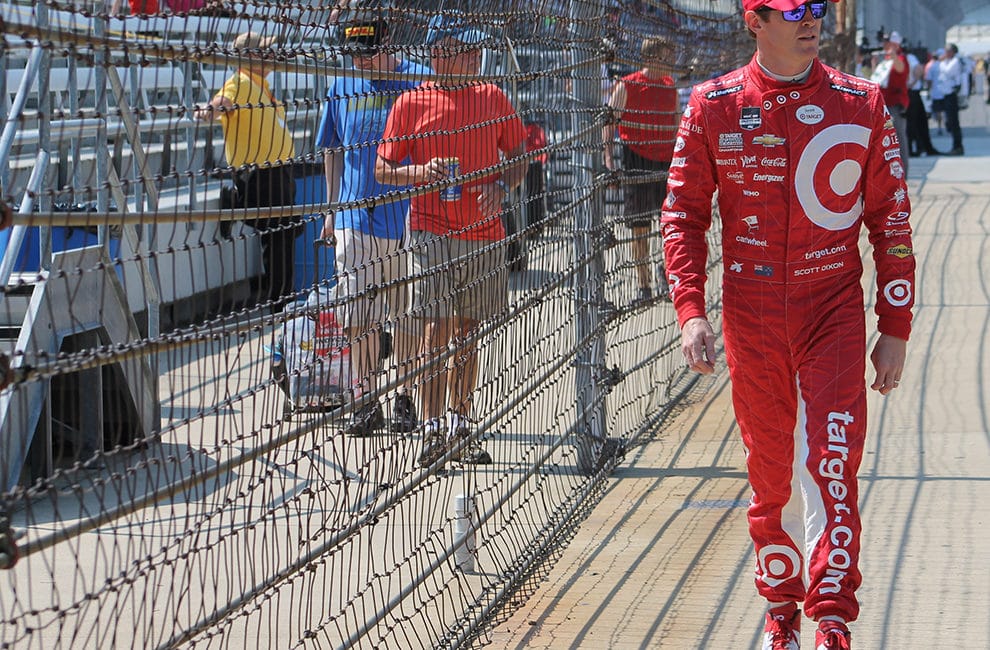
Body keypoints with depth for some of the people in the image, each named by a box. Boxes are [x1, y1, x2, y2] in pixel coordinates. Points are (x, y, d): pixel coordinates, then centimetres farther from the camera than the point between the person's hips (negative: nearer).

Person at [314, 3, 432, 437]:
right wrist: (331, 209, 16)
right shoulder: (343, 88, 9)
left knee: (408, 315, 4)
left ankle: (406, 400, 15)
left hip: (407, 218, -3)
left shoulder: (419, 82, -3)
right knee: (359, 318, 1)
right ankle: (365, 403, 7)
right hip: (355, 217, 3)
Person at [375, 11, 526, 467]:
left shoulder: (492, 98, 9)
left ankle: (459, 427, 17)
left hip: (484, 235, 4)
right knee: (436, 332, -8)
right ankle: (432, 430, -5)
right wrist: (422, 173, -17)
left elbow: (518, 159, 14)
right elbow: (383, 170, 2)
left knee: (467, 334, 9)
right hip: (433, 235, -4)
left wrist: (502, 187, -6)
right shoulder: (411, 103, -1)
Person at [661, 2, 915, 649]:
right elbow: (684, 214, 4)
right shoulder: (714, 106, 1)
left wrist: (896, 328, 1)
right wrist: (690, 312, -8)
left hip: (835, 311, -1)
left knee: (831, 464, -11)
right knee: (771, 473, 9)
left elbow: (890, 219, 4)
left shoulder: (862, 104, 1)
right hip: (751, 316, 1)